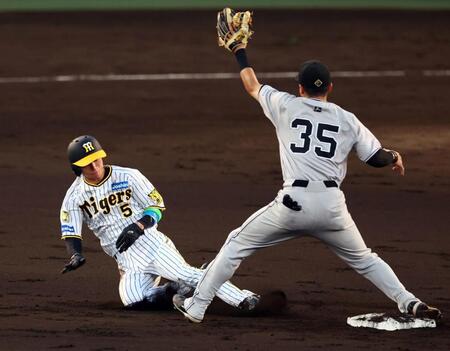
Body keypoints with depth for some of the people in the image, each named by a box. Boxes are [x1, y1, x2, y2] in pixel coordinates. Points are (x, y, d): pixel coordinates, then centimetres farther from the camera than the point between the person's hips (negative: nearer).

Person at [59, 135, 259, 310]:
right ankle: (178, 289, -5)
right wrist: (76, 255, -21)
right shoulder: (74, 197, 2)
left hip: (150, 242, -2)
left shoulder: (128, 177, -3)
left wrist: (138, 226, -17)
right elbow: (70, 234, 0)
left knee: (185, 274, -23)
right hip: (128, 263, 2)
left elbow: (156, 206, 1)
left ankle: (242, 299, -28)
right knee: (132, 300, -26)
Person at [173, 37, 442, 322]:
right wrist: (395, 157, 35)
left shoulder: (285, 105, 8)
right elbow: (376, 157, 11)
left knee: (237, 244, 13)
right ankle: (410, 303, 10)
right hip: (332, 206, 2)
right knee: (363, 258, 22)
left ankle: (196, 306, 12)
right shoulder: (348, 120, 10)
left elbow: (253, 87, 24)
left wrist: (240, 52, 41)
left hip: (293, 203, -2)